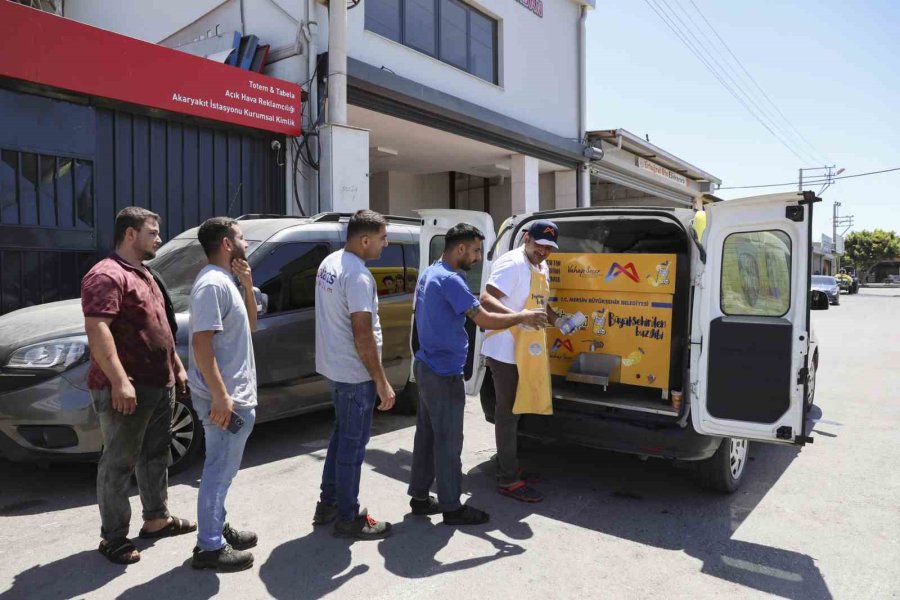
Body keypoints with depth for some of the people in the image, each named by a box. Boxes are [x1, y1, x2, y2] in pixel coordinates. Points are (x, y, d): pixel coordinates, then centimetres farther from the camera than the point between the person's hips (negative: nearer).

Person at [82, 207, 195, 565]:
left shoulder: (143, 274, 18)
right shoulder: (107, 275, -14)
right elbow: (97, 330, -24)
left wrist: (177, 366, 23)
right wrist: (119, 381, -29)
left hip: (160, 385, 10)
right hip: (127, 389, -10)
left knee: (156, 455, 18)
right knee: (119, 463, 2)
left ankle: (157, 518, 31)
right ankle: (113, 538, 14)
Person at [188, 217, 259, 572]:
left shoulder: (227, 281, 12)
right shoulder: (213, 283, -19)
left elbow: (250, 326, 18)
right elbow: (201, 342, -24)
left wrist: (247, 286, 4)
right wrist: (220, 396, -26)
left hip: (236, 394, 10)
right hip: (225, 397, -10)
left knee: (222, 469, 19)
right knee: (219, 470, 1)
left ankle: (217, 530, 33)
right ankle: (210, 547, 13)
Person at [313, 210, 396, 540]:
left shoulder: (329, 263, 7)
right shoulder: (357, 275, -23)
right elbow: (362, 334, -25)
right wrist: (382, 382, -19)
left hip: (334, 366, 10)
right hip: (355, 374, -10)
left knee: (341, 435, 21)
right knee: (353, 444, 3)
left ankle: (328, 504, 33)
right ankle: (348, 518, 16)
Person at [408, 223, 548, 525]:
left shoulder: (429, 274, 11)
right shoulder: (450, 280, -21)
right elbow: (485, 320, -23)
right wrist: (522, 317, -10)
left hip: (427, 366, 10)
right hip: (444, 373, -10)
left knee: (427, 433, 17)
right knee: (448, 440, 1)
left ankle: (420, 496, 27)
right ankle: (451, 507, 14)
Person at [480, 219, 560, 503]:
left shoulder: (542, 267, 12)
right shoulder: (512, 264, -18)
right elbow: (486, 299, -28)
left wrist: (558, 320, 8)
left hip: (524, 351, 10)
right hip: (505, 352, -10)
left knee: (513, 412, 19)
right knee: (508, 413, -2)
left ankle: (508, 468, 33)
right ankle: (509, 480, 8)